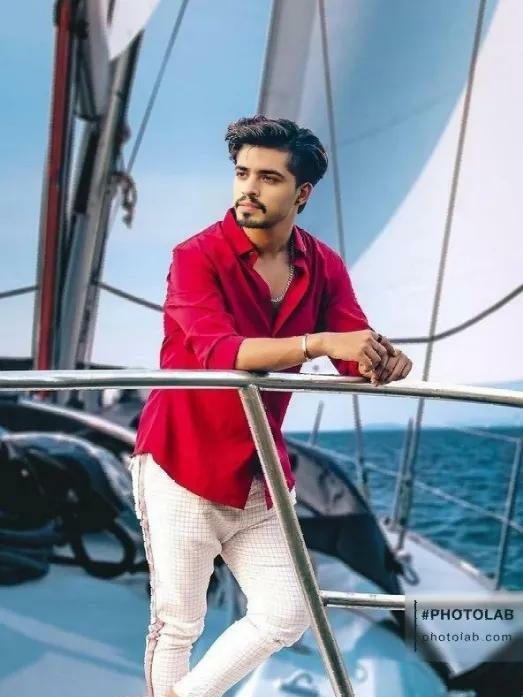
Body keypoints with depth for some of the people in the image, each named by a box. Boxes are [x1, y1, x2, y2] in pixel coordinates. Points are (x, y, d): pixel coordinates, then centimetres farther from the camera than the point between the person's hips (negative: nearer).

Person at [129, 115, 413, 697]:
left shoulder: (323, 267, 1)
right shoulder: (198, 256, -14)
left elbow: (358, 355, -6)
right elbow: (218, 351, -31)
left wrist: (384, 362, -30)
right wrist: (317, 343, -42)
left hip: (262, 474, 5)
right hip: (185, 466, -5)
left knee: (286, 615, 8)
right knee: (178, 624, 6)